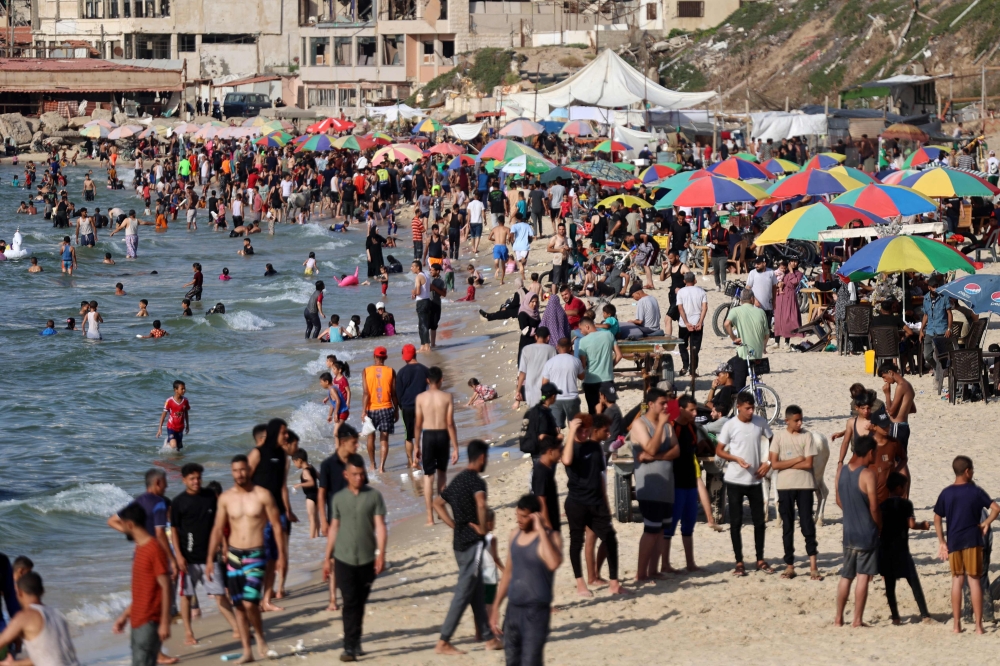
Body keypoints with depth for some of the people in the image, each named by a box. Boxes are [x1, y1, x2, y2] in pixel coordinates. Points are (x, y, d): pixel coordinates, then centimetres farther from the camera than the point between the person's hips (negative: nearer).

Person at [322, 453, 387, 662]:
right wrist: (327, 558, 10)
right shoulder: (339, 498, 5)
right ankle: (350, 647, -10)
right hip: (344, 559, 0)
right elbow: (334, 528, 10)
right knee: (350, 603, -8)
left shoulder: (374, 496, 0)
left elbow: (380, 526, -4)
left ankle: (355, 642, 23)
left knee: (360, 603, 10)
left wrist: (381, 554, -13)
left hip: (367, 559, 0)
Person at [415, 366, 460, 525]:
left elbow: (417, 424, -1)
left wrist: (416, 447, 7)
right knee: (442, 471, 23)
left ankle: (430, 517, -2)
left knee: (428, 476, 3)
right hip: (443, 436, 1)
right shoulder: (447, 397, -5)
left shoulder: (420, 397, -3)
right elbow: (450, 424, -7)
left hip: (427, 436, -1)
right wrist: (455, 447, -3)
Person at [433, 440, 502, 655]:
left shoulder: (458, 479, 11)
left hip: (459, 540, 9)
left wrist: (454, 526, 14)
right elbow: (480, 503, -35)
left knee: (477, 590, 16)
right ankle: (443, 642, -7)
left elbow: (437, 503, 20)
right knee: (463, 593, -6)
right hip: (472, 542, -9)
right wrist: (482, 528, -20)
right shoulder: (476, 480, -15)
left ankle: (488, 637, 22)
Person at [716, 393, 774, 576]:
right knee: (736, 522, 2)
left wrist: (768, 462, -2)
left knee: (759, 520, 6)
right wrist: (736, 459, -19)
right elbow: (719, 450, -3)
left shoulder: (760, 422, -1)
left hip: (755, 480, 2)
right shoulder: (730, 425, -8)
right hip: (735, 480, -2)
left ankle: (760, 559, 18)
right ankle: (739, 562, 8)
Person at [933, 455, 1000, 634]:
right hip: (973, 540, -2)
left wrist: (941, 542, 11)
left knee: (957, 580, 12)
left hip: (954, 542, 2)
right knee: (974, 580, 2)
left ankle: (956, 624, 11)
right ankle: (978, 624, 1)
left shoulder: (946, 493, 2)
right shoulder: (976, 492, -5)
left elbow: (937, 519, 5)